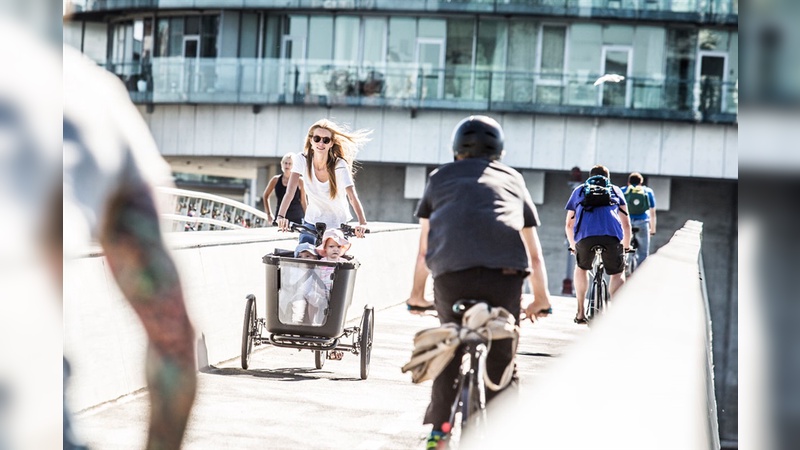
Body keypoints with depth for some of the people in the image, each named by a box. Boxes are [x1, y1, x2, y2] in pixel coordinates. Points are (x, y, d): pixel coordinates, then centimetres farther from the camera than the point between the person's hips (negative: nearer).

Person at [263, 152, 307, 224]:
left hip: (296, 219, -2)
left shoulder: (299, 181, -3)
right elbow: (265, 196, 17)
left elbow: (303, 202, 4)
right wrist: (269, 214, 14)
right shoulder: (276, 180, 3)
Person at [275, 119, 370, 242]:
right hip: (312, 222, 2)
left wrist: (362, 223, -45)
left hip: (337, 225, -2)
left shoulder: (339, 165, -19)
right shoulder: (302, 160, -14)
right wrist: (281, 216, -39)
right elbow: (290, 191, -22)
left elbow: (352, 196, -30)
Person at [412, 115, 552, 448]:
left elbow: (424, 246, 28)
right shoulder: (512, 179, 29)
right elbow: (534, 252, 31)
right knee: (501, 358, 10)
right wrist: (541, 296, 41)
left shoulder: (441, 176, 28)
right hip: (505, 270, 0)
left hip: (451, 270, 0)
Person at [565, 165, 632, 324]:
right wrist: (626, 246, 45)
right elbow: (626, 224, 31)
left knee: (581, 268, 28)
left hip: (585, 235, 1)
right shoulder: (615, 190, 32)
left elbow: (569, 225, 35)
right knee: (618, 273, 19)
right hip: (612, 235, -1)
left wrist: (573, 246, 50)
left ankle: (581, 313, 23)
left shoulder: (579, 190, 33)